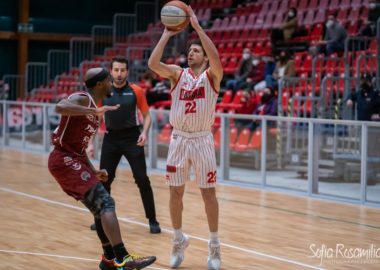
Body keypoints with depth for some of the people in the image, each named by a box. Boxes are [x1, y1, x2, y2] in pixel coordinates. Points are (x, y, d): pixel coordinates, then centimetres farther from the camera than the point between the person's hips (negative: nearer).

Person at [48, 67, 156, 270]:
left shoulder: (93, 109, 18)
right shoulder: (82, 99, -11)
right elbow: (60, 107, -36)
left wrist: (93, 171, 16)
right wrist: (95, 111, -37)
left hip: (74, 160, 10)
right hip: (64, 160, -10)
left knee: (100, 208, 15)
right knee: (105, 203, -17)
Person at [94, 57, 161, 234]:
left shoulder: (136, 91, -3)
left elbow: (146, 115, 3)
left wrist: (145, 132, -16)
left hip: (132, 138, -2)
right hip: (111, 138, 2)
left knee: (142, 179, -6)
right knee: (104, 179, 5)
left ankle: (152, 220, 3)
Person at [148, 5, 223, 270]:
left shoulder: (212, 75, -2)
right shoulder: (177, 73, 5)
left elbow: (215, 58, -25)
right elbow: (153, 63, -13)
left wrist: (197, 26, -25)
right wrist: (167, 34, -15)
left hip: (202, 140, -2)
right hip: (179, 139, 3)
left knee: (208, 193, 2)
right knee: (176, 192, 6)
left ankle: (214, 246, 13)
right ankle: (179, 241, 23)